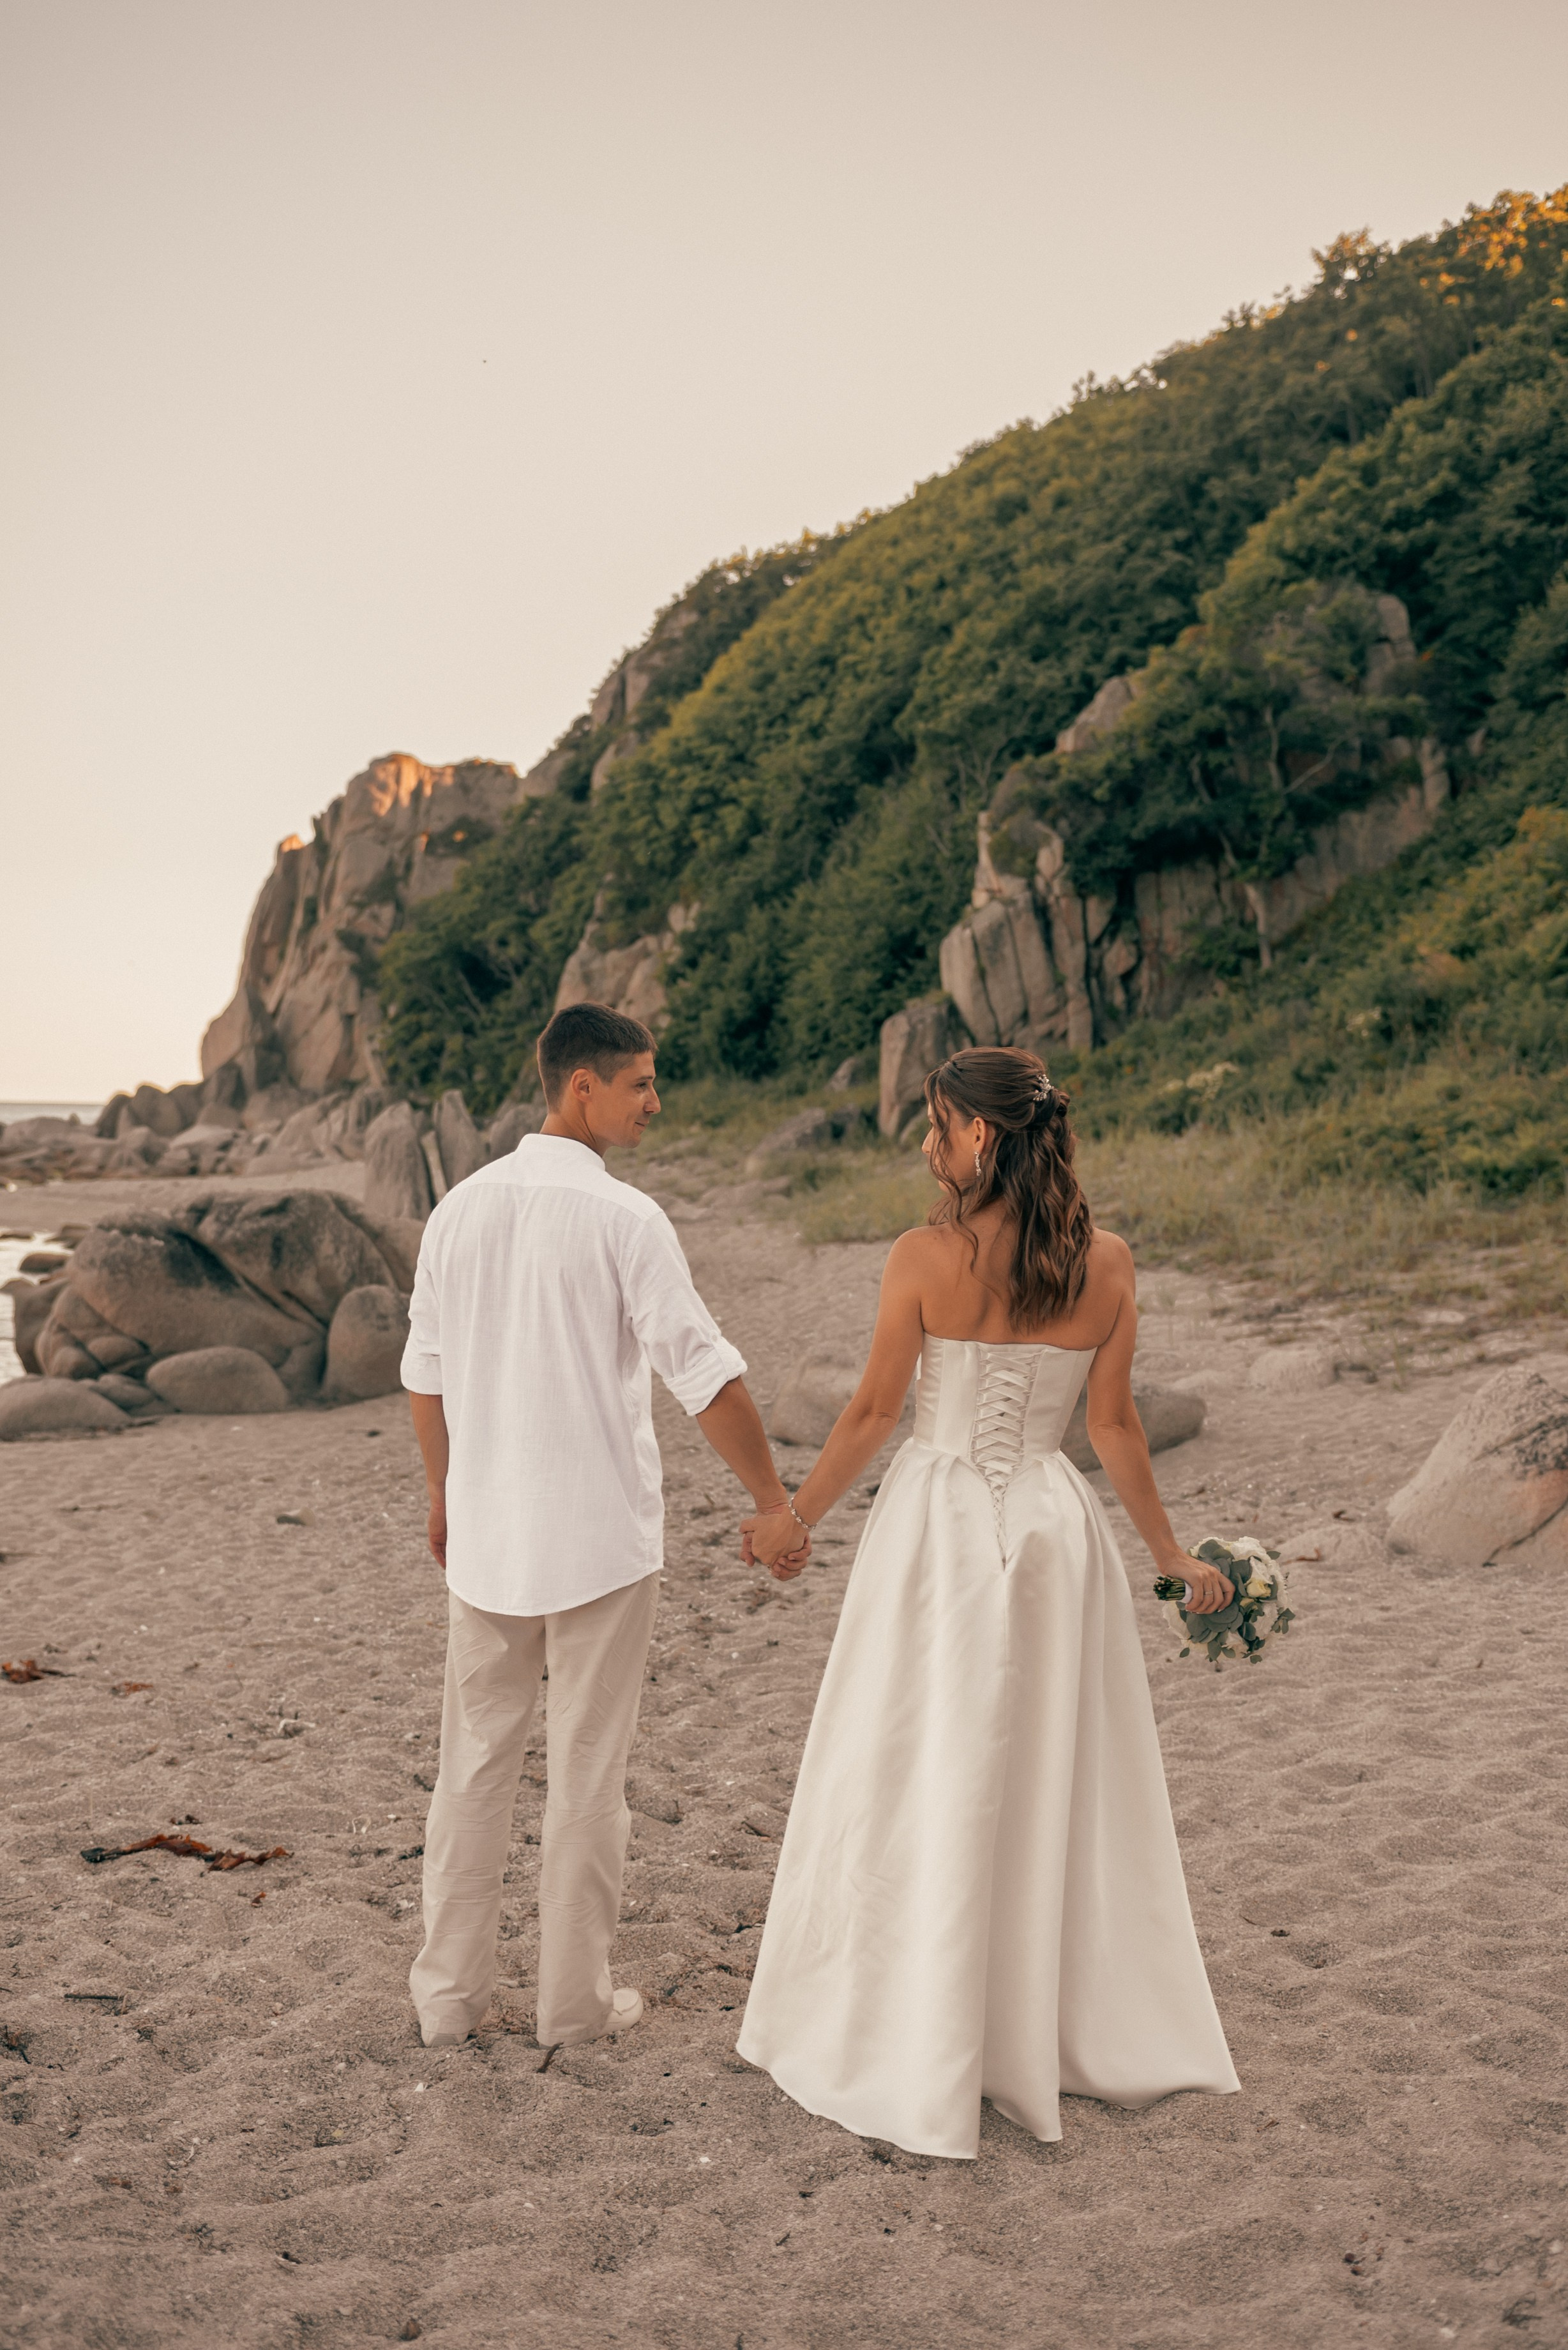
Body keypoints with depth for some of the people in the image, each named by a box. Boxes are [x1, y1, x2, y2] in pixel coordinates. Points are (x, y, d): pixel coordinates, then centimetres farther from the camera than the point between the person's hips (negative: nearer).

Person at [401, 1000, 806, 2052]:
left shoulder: (462, 1208, 2)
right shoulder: (624, 1218, -14)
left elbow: (426, 1371, 9)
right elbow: (706, 1372, -15)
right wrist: (775, 1503, -6)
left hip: (486, 1532, 5)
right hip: (600, 1535, -5)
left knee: (475, 1765, 15)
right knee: (588, 1772, 9)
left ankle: (450, 1994, 24)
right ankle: (576, 1998, 21)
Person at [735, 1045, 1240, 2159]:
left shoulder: (926, 1257, -14)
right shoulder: (1106, 1261, -4)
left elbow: (874, 1413, -8)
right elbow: (1114, 1424, -1)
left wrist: (796, 1517, 6)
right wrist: (1171, 1551, 12)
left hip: (939, 1526, -3)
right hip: (1054, 1525, 4)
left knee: (917, 1791, 9)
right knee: (1061, 1784, 17)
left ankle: (910, 2053, 22)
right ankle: (1086, 2027, 33)